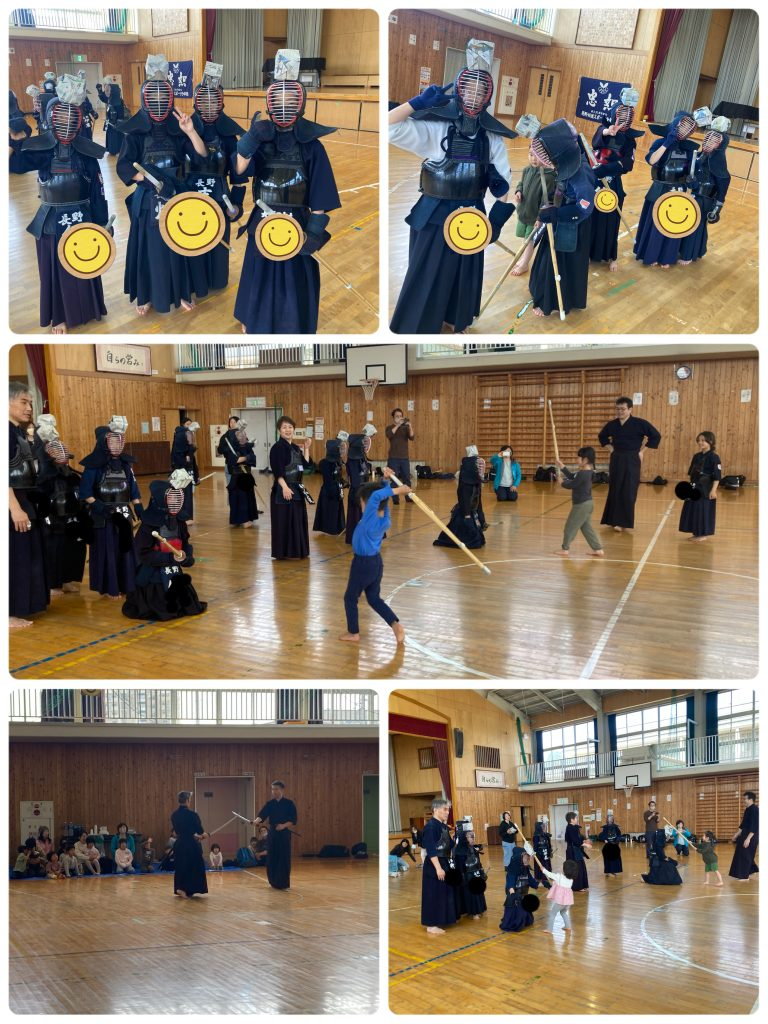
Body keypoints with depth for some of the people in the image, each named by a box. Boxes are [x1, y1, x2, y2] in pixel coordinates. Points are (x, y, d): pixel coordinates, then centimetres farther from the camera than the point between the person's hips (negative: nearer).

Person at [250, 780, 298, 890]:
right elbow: (262, 815, -9)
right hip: (272, 833, 3)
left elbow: (293, 820, -6)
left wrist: (284, 825, -22)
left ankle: (283, 883, 3)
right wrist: (256, 820, -30)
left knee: (284, 859, -5)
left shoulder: (289, 804, -4)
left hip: (284, 834, -3)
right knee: (271, 859, 3)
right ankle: (274, 882, 18)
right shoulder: (269, 804, 5)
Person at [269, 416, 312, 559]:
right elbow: (277, 471, -18)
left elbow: (305, 465, 10)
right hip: (283, 489, -8)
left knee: (297, 520, 13)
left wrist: (306, 448, 6)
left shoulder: (295, 448, 13)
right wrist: (284, 487, -27)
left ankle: (297, 550, 23)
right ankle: (282, 552, 3)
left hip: (296, 489, 8)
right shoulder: (277, 447, -11)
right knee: (283, 521, -5)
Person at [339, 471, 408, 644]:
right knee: (374, 598, 19)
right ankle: (396, 625, 4)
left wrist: (397, 490, -33)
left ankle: (354, 633, 20)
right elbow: (381, 498, 7)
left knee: (350, 598, 12)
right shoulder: (386, 520, -4)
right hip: (376, 562, 7)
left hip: (362, 563, -7)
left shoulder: (370, 518, -25)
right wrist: (386, 480, -5)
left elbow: (376, 496, -37)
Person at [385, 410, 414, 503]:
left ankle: (408, 498, 14)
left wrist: (410, 426, -24)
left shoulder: (405, 428, 6)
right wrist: (398, 425, -25)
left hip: (405, 457, 2)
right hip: (393, 458, -2)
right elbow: (388, 435, -20)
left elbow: (411, 437, -9)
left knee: (406, 478, 5)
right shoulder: (390, 428, 2)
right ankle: (395, 499, 2)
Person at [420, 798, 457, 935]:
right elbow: (431, 850, -22)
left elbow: (449, 845, 17)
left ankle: (439, 921, 25)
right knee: (434, 895, -3)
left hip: (443, 862, 9)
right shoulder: (430, 826, -18)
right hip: (433, 865, -9)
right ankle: (431, 925, 4)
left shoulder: (443, 826, 9)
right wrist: (438, 868, -23)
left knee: (444, 892, 15)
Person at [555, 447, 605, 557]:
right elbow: (572, 476, 17)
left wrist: (562, 482, 3)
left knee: (570, 526, 3)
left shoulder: (583, 474, -23)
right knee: (587, 527, 15)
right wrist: (561, 465, 19)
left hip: (581, 505, -10)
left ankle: (565, 549, 14)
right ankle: (598, 549, 13)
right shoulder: (588, 472, 9)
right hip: (587, 503, 10)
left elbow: (571, 485, -18)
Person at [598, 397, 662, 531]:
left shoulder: (639, 423, -9)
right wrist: (610, 448, 10)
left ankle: (622, 522, -3)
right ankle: (614, 519, 16)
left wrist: (642, 451, -6)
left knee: (628, 492, -5)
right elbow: (602, 437, 24)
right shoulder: (612, 424, 4)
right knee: (614, 490, 6)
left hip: (632, 461, -4)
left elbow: (656, 436, -5)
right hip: (616, 460, 4)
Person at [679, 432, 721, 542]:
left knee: (704, 510, -4)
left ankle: (703, 534, 7)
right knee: (692, 509, 9)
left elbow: (717, 476, -14)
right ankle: (696, 533, 20)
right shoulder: (697, 456, 10)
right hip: (695, 487, 8)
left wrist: (714, 490, -19)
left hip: (706, 489, -7)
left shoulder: (714, 457, -11)